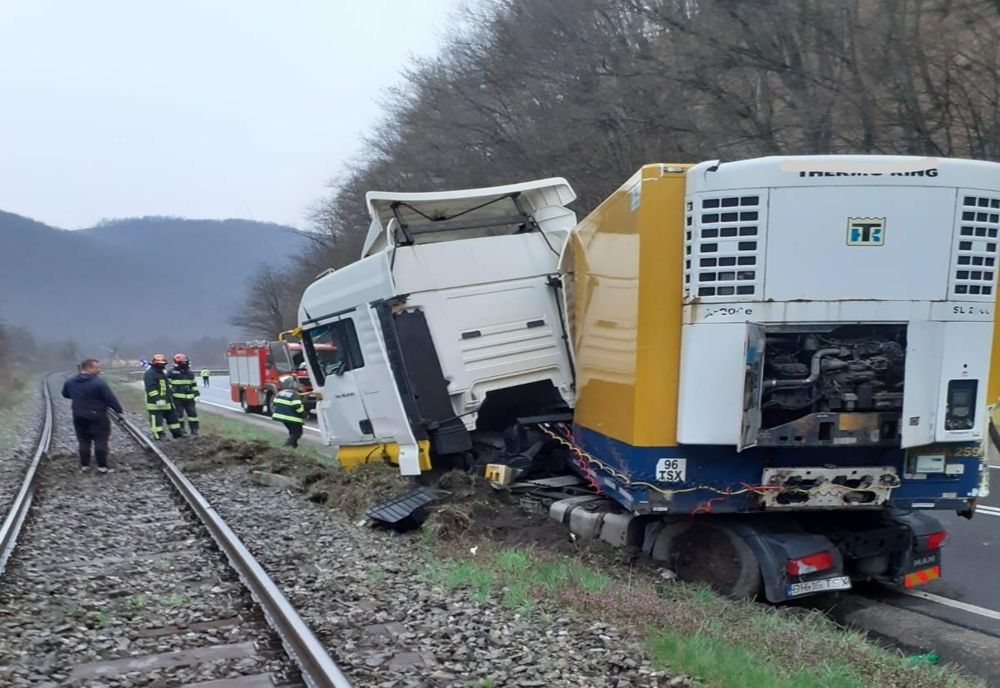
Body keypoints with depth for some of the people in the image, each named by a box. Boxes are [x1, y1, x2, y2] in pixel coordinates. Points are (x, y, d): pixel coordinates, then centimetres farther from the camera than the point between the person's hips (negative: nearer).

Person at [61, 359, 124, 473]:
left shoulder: (70, 382, 3)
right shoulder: (98, 383, -18)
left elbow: (65, 394, 21)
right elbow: (111, 399, -16)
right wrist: (119, 411, -7)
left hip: (79, 416, 6)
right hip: (97, 416, -6)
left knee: (83, 441, 15)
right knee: (100, 441, 1)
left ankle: (84, 465, 18)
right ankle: (102, 466, 2)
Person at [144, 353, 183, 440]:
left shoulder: (162, 373, 19)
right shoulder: (150, 374, -14)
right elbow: (150, 388, -22)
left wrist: (171, 395, 27)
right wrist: (157, 398, -28)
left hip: (166, 402, 10)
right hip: (155, 403, -10)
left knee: (172, 417, 15)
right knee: (157, 420, -7)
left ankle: (177, 433, 24)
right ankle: (158, 436, -4)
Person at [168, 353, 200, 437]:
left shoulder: (190, 373, 14)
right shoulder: (172, 373, -5)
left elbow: (193, 383, 25)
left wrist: (195, 391, 15)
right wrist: (170, 392, -11)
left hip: (189, 398, 5)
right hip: (178, 399, -5)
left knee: (193, 414, 4)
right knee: (179, 414, -1)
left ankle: (194, 431, 11)